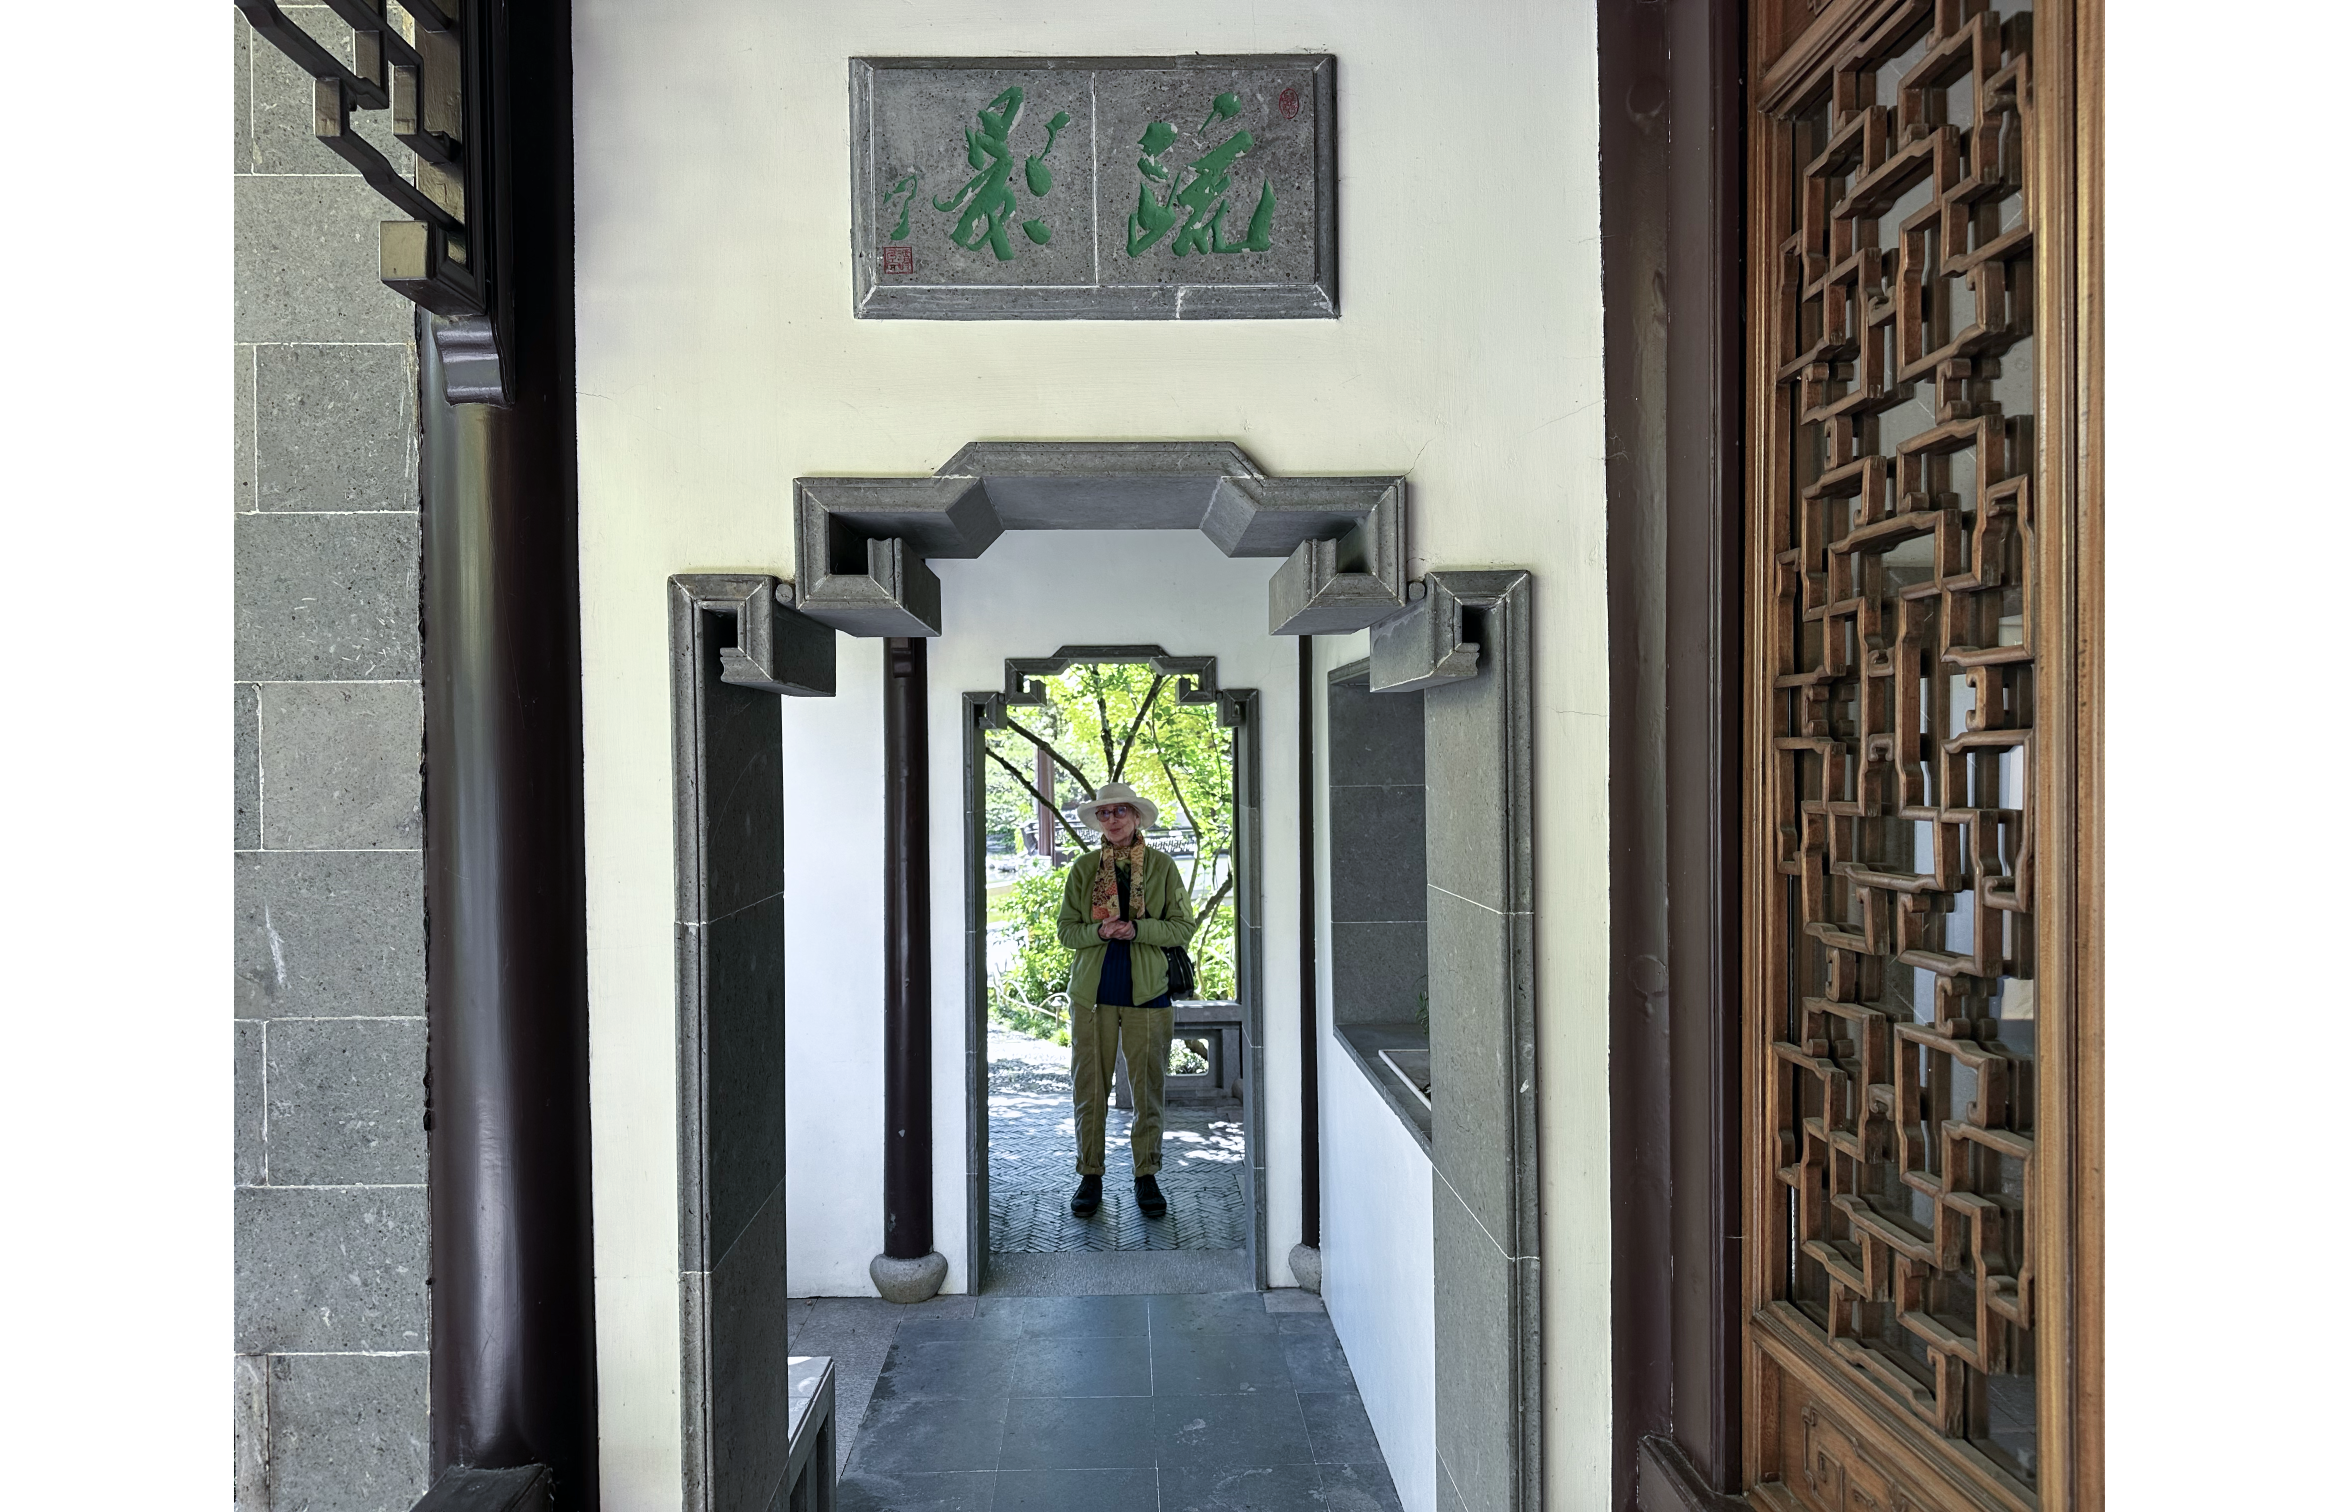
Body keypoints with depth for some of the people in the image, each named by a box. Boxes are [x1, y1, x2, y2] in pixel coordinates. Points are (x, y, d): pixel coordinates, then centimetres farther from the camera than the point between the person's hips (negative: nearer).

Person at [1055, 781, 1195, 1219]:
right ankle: (1091, 1176, 15)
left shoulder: (1161, 867, 4)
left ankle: (1147, 1177, 15)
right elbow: (1065, 929, 7)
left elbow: (1183, 926, 1)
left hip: (1146, 990, -1)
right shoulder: (1083, 869, 7)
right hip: (1092, 991, 1)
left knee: (1147, 1089, 3)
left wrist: (1136, 929, -14)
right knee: (1089, 1088, 3)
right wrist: (1100, 931, -13)